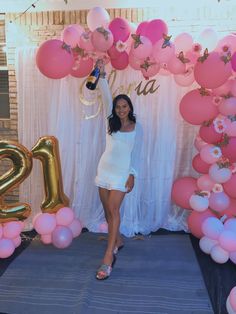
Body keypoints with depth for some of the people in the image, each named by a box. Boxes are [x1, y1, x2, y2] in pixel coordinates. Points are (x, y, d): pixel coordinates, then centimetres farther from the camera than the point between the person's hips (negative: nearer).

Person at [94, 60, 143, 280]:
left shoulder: (137, 127, 1)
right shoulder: (111, 122, 7)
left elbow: (136, 153, 0)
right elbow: (106, 97, -4)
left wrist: (132, 175, -8)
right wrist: (102, 75, -13)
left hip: (122, 172, -4)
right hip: (104, 169, 4)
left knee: (113, 210, -11)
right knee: (108, 210, 10)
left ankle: (108, 256, -8)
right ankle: (117, 241, 32)